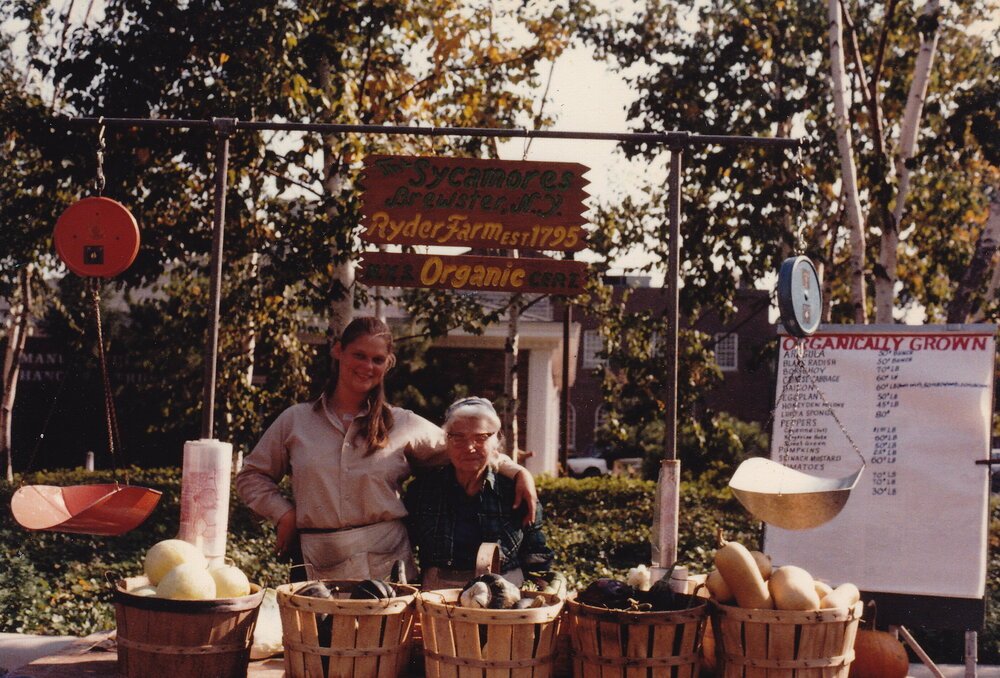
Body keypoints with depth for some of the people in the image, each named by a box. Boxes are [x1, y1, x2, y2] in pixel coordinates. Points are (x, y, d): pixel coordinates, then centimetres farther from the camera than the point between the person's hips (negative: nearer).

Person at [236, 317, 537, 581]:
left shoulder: (404, 425, 8)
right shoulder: (295, 421, 9)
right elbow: (252, 475, 16)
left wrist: (518, 472, 0)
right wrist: (283, 513, 2)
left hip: (388, 564, 0)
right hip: (320, 569, 0)